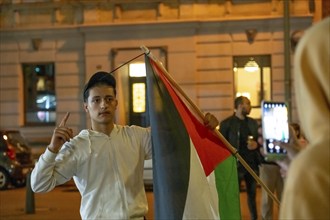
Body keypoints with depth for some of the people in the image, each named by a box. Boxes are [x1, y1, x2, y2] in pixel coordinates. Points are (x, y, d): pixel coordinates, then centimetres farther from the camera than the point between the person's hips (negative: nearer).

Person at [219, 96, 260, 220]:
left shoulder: (253, 123, 11)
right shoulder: (226, 123, -4)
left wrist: (256, 145, -6)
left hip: (252, 164, 5)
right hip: (236, 165, -5)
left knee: (252, 194, 13)